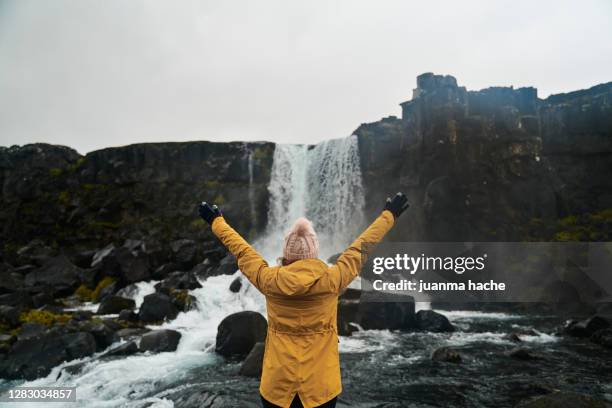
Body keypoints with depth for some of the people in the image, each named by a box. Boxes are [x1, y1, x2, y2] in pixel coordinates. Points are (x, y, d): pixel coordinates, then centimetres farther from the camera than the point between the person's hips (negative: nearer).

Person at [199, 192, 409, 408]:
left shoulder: (270, 281, -13)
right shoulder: (332, 280, -15)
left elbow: (242, 250, 1)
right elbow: (361, 247, -3)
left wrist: (216, 221, 18)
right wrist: (389, 214, 11)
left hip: (277, 384, 1)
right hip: (321, 384, 0)